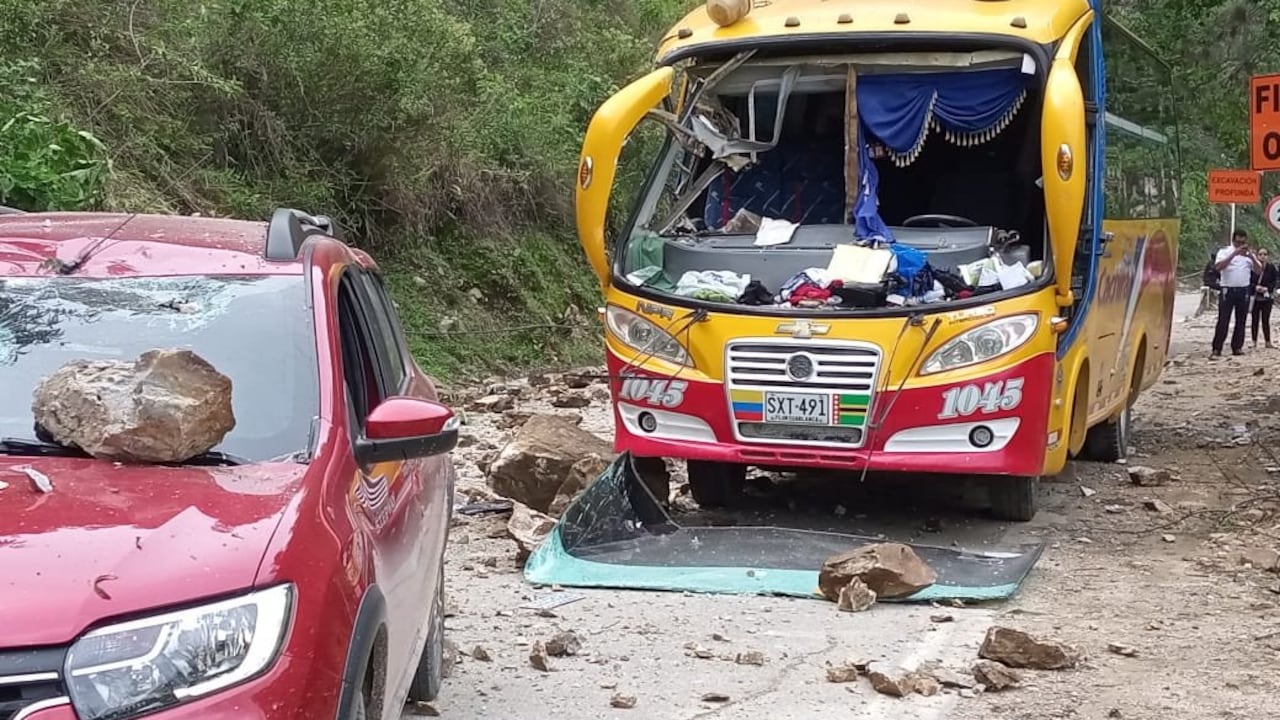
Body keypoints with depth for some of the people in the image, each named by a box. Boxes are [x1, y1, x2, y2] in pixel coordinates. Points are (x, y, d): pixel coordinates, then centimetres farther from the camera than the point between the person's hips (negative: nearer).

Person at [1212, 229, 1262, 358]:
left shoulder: (1249, 254, 12)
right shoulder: (1224, 252, 0)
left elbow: (1259, 271, 3)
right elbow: (1218, 267, -19)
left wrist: (1252, 257, -14)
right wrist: (1234, 254, -23)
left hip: (1244, 291, 4)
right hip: (1228, 290, -4)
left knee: (1241, 320, 6)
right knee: (1223, 320, -7)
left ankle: (1237, 347, 14)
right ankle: (1217, 349, -7)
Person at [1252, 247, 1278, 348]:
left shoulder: (1271, 267, -2)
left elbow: (1274, 282, 1)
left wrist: (1267, 288, -15)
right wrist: (1255, 287, -18)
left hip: (1267, 297, 0)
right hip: (1255, 297, 0)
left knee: (1266, 320, 3)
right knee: (1255, 320, 5)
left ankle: (1268, 342, 9)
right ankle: (1254, 342, 12)